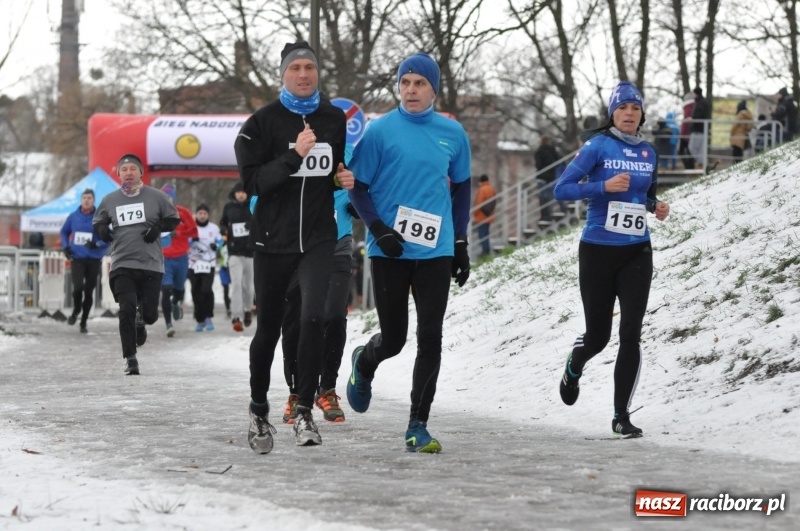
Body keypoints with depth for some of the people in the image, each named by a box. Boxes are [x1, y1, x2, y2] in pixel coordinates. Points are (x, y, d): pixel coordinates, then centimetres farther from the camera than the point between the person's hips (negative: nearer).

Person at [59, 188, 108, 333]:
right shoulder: (73, 217, 4)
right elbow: (64, 232, 19)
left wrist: (96, 244, -19)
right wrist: (65, 247, 5)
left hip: (93, 260, 0)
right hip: (76, 258, 0)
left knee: (89, 292, 4)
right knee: (78, 287, -16)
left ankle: (83, 322, 18)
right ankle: (76, 311, 14)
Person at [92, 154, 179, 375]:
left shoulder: (156, 197, 1)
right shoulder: (110, 200, 6)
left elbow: (173, 219, 9)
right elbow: (97, 221, 19)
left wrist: (159, 226, -10)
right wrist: (101, 229, -3)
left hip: (151, 265, 0)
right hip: (122, 265, 0)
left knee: (150, 314, 1)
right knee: (126, 311, -13)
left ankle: (141, 323, 41)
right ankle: (130, 359, -4)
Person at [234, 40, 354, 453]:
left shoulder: (334, 120, 8)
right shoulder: (262, 122, -4)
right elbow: (251, 181, -14)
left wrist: (344, 179, 2)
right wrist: (294, 156, -23)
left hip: (319, 237, 2)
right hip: (273, 239, -2)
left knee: (314, 316, -19)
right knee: (268, 328, 7)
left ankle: (304, 411, -11)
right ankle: (258, 412, 27)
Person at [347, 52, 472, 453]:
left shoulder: (452, 134, 7)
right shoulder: (380, 131, -4)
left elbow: (461, 188, 18)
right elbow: (358, 188, 0)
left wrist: (461, 243, 13)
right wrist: (380, 231, -13)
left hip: (435, 252, 2)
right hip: (389, 251, -2)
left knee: (430, 338, -4)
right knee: (394, 338, 4)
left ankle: (418, 426, 4)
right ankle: (364, 363, 41)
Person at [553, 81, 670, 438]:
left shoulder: (648, 152, 7)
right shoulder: (598, 146, -7)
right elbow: (562, 189, -12)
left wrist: (656, 206, 2)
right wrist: (604, 185, -24)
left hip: (636, 252, 3)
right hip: (598, 251, -3)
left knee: (631, 334, -7)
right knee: (598, 335, 5)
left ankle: (621, 416, 0)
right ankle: (574, 368, 42)